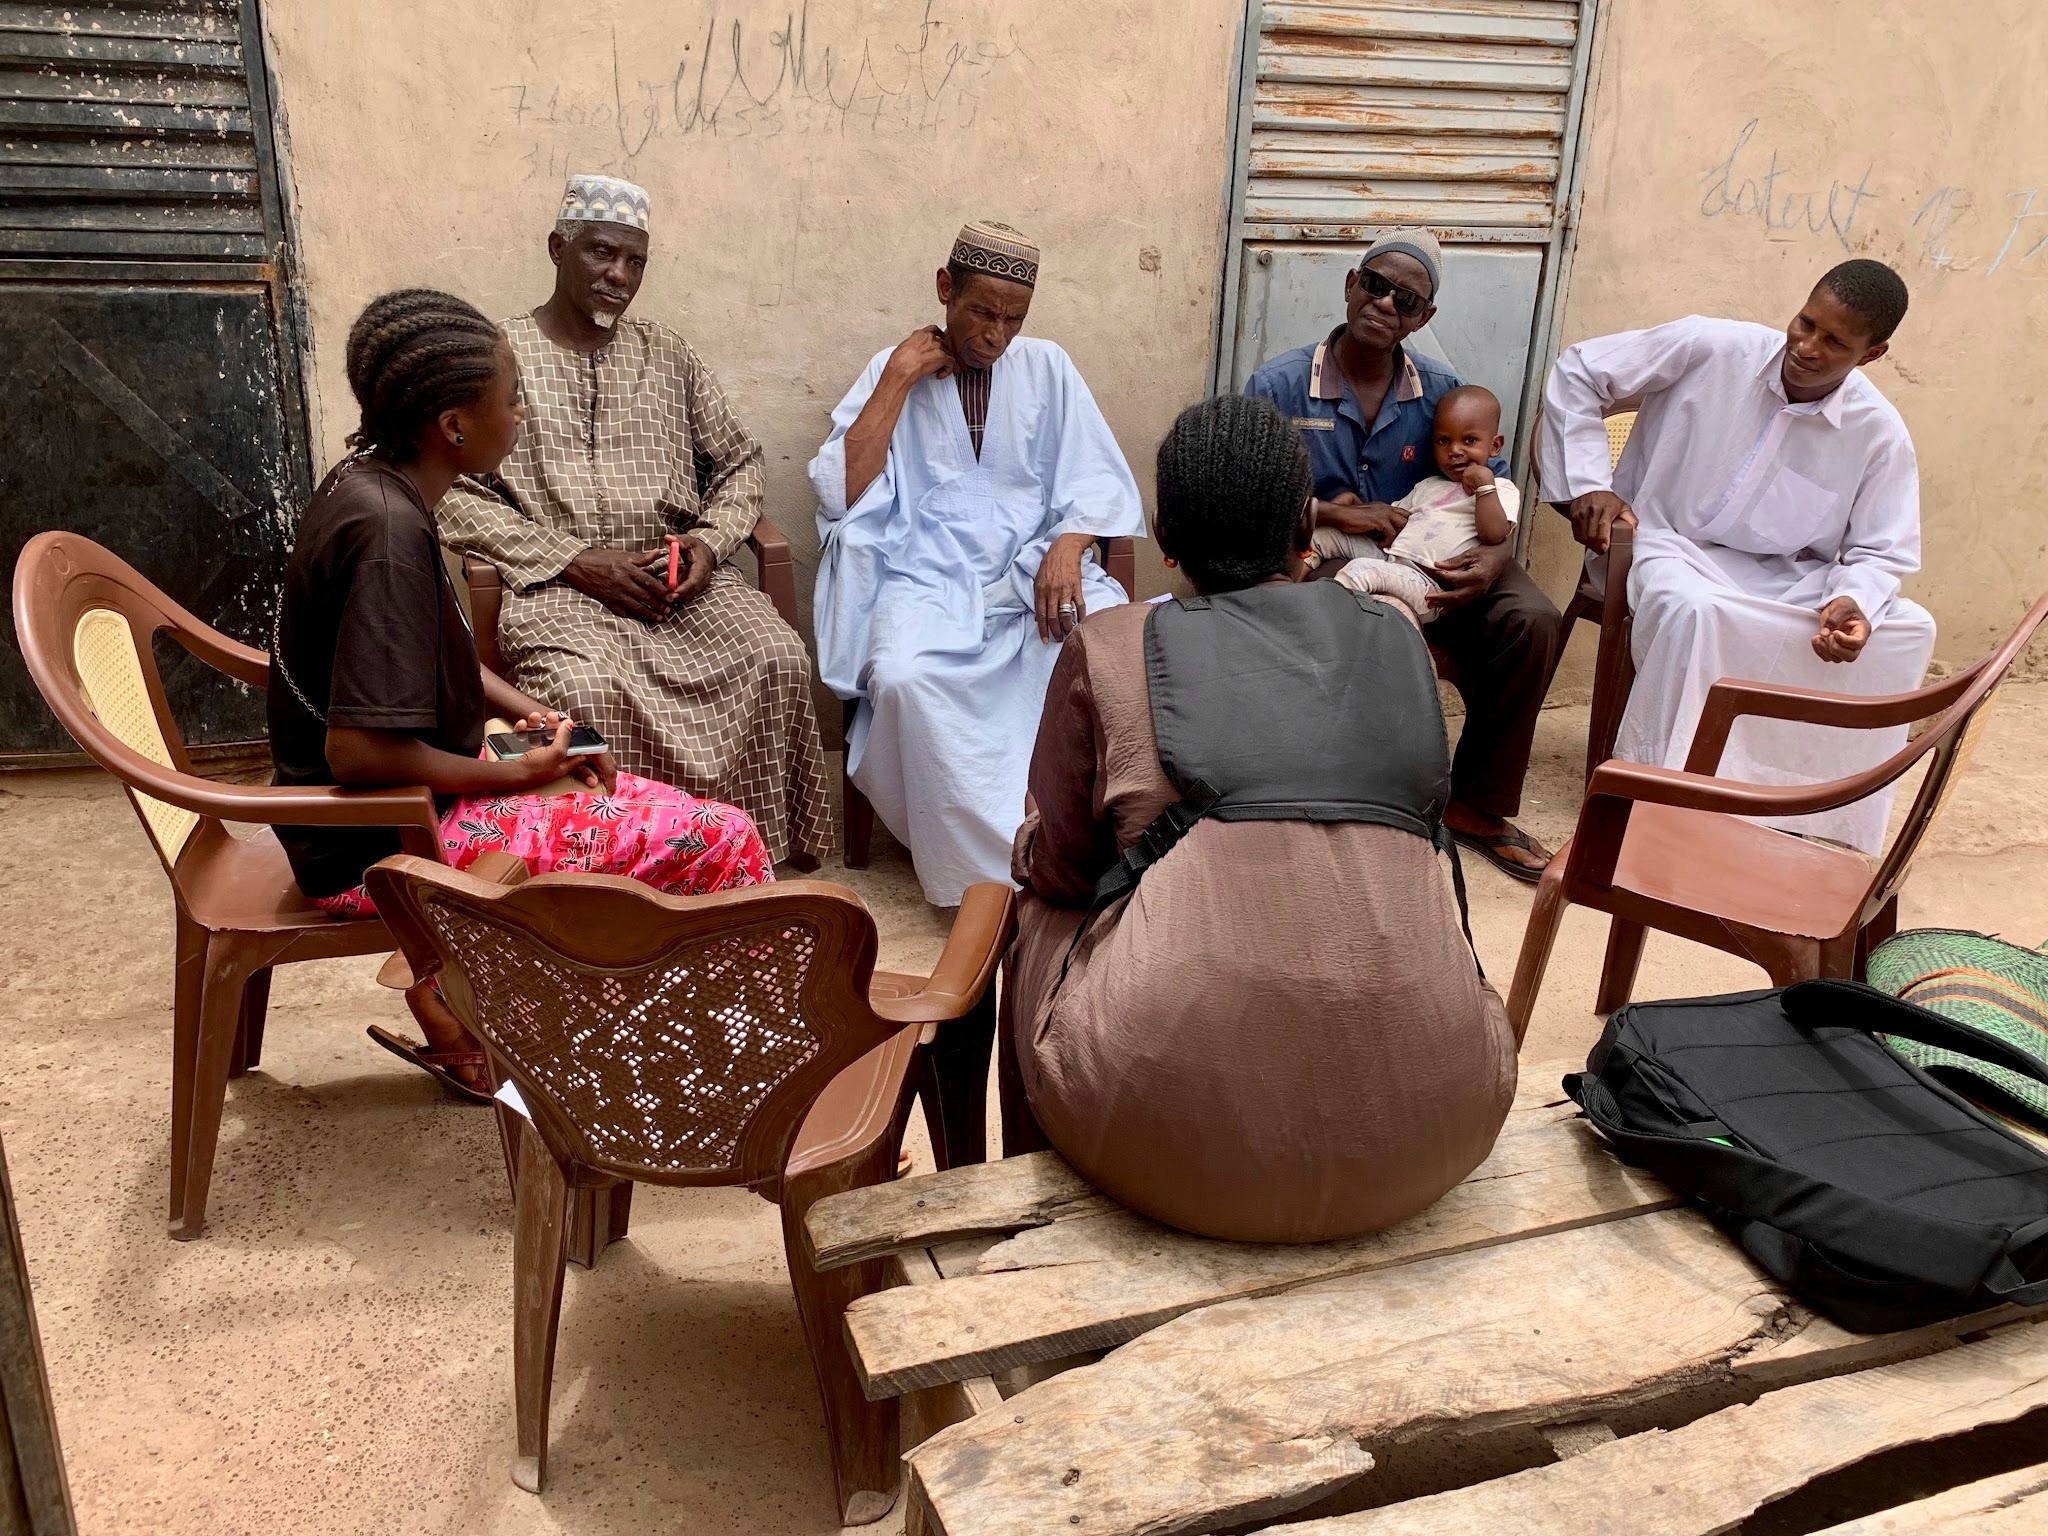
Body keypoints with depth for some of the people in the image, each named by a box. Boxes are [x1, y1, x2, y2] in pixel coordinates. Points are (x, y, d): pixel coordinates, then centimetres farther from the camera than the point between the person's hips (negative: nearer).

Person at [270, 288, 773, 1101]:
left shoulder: (368, 484, 4)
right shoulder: (388, 530, -24)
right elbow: (359, 752, -28)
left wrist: (532, 715, 4)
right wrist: (517, 772, -16)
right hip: (377, 846, -10)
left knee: (651, 811, 18)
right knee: (717, 841, -13)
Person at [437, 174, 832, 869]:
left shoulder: (668, 355, 19)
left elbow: (738, 460, 21)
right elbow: (455, 498, -2)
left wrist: (711, 539, -2)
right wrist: (577, 562, -13)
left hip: (677, 574, 3)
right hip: (559, 584, -3)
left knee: (779, 659, -24)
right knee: (588, 690, -35)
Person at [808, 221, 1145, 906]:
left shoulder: (1045, 367, 14)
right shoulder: (893, 369, 9)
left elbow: (1097, 478, 8)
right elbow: (839, 495, -2)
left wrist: (1068, 546, -13)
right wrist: (899, 380, -6)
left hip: (1037, 573, 2)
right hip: (930, 581, -1)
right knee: (904, 675, -35)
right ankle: (999, 875, -25)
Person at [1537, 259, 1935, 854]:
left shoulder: (1881, 435, -5)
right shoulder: (1711, 348, -12)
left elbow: (1880, 553, 0)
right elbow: (1577, 371, -6)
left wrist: (1855, 601, -26)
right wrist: (1586, 484, -14)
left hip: (1787, 576, 4)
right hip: (1670, 545, -3)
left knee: (1908, 629, -17)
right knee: (1693, 608, -39)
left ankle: (1831, 812, -9)